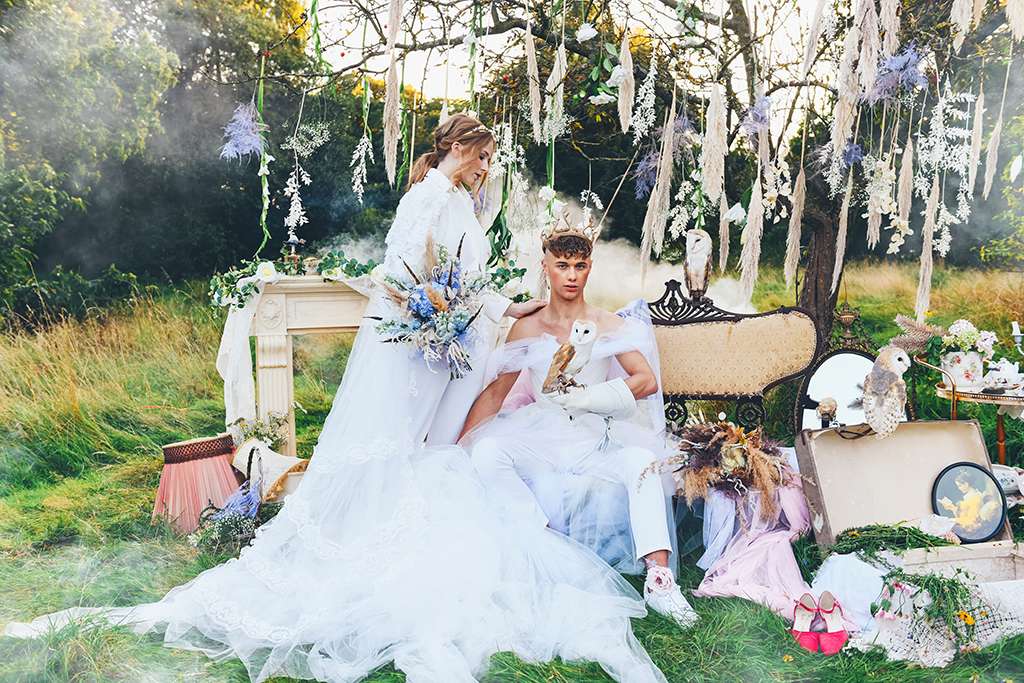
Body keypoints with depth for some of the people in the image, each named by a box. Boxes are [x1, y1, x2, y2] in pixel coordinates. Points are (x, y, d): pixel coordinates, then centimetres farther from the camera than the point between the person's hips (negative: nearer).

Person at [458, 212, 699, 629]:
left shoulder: (609, 326, 6)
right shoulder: (526, 329, 10)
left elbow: (647, 381, -7)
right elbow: (495, 393, 12)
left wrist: (581, 397, -15)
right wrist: (458, 445, 2)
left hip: (597, 439, -1)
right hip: (542, 437, 1)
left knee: (642, 460, -32)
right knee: (486, 451, -27)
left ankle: (659, 579, -36)